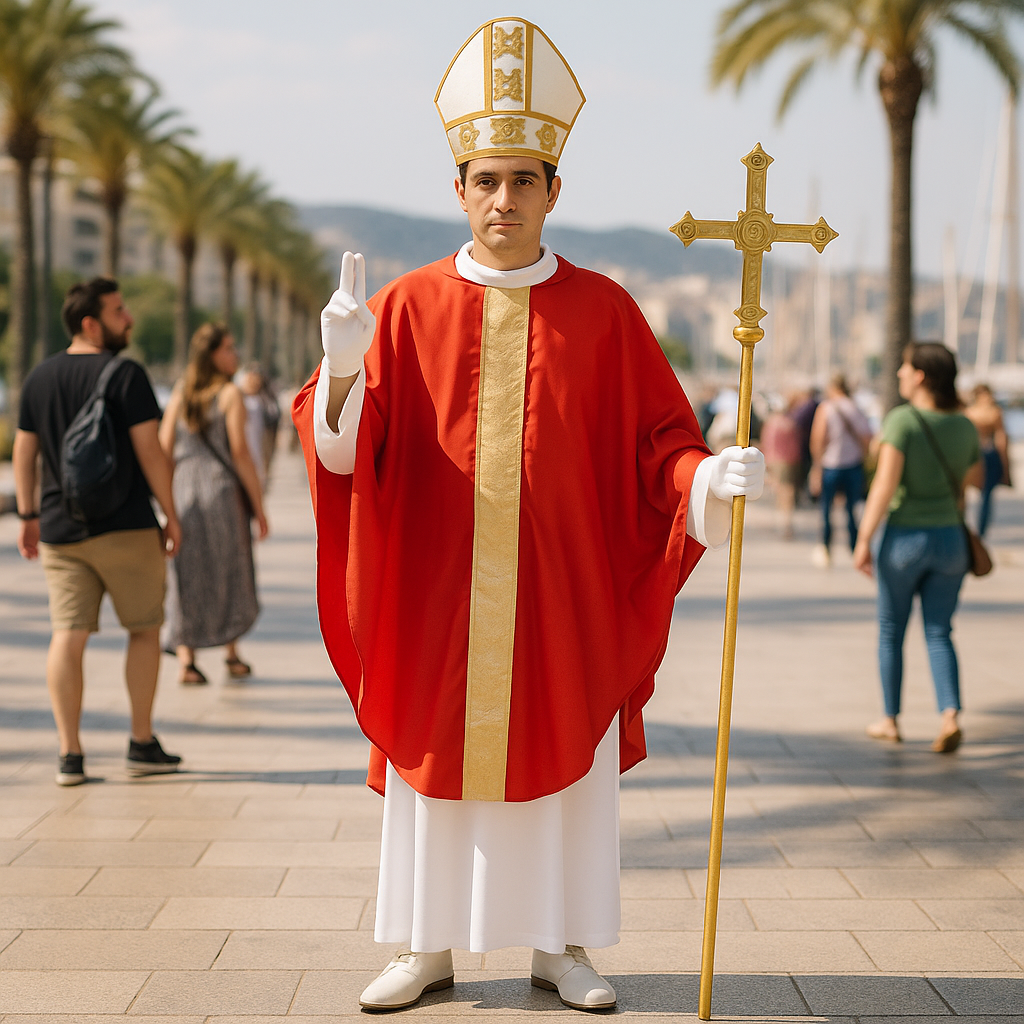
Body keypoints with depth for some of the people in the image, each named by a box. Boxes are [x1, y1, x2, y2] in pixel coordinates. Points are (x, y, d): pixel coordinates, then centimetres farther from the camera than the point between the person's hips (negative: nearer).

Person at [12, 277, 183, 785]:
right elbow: (149, 451, -12)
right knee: (144, 630, 9)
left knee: (68, 637, 3)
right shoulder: (125, 375, -10)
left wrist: (29, 517, 18)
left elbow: (23, 452, 11)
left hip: (60, 530, 5)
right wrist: (171, 514, -4)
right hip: (125, 527, -5)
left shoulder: (40, 377, 8)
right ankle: (142, 744, 13)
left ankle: (69, 754, 1)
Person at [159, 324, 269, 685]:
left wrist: (170, 506, 14)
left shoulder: (179, 395, 9)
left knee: (189, 576, 8)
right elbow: (240, 452, -12)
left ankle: (186, 658, -1)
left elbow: (165, 451, 6)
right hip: (222, 490, -4)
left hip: (184, 493, 4)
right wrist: (259, 507, -8)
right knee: (229, 573, 11)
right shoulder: (230, 394, -7)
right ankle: (231, 653, 16)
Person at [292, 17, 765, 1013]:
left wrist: (712, 475, -20)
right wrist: (344, 367, -25)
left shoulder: (602, 311, 1)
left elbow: (658, 443, 1)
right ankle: (426, 945, 20)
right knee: (434, 761, 7)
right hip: (439, 593, 0)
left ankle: (560, 943, 20)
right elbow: (342, 448, -5)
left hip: (562, 596, 0)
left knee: (563, 758, 6)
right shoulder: (409, 307, 1)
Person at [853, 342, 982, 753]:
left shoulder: (902, 420, -14)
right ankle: (950, 716, -10)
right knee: (939, 633, 9)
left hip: (904, 538, -4)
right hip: (950, 538, 4)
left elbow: (885, 484, -20)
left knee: (890, 630, 13)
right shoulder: (965, 426, 2)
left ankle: (891, 720, 21)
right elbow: (972, 481, 15)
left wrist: (864, 539, -16)